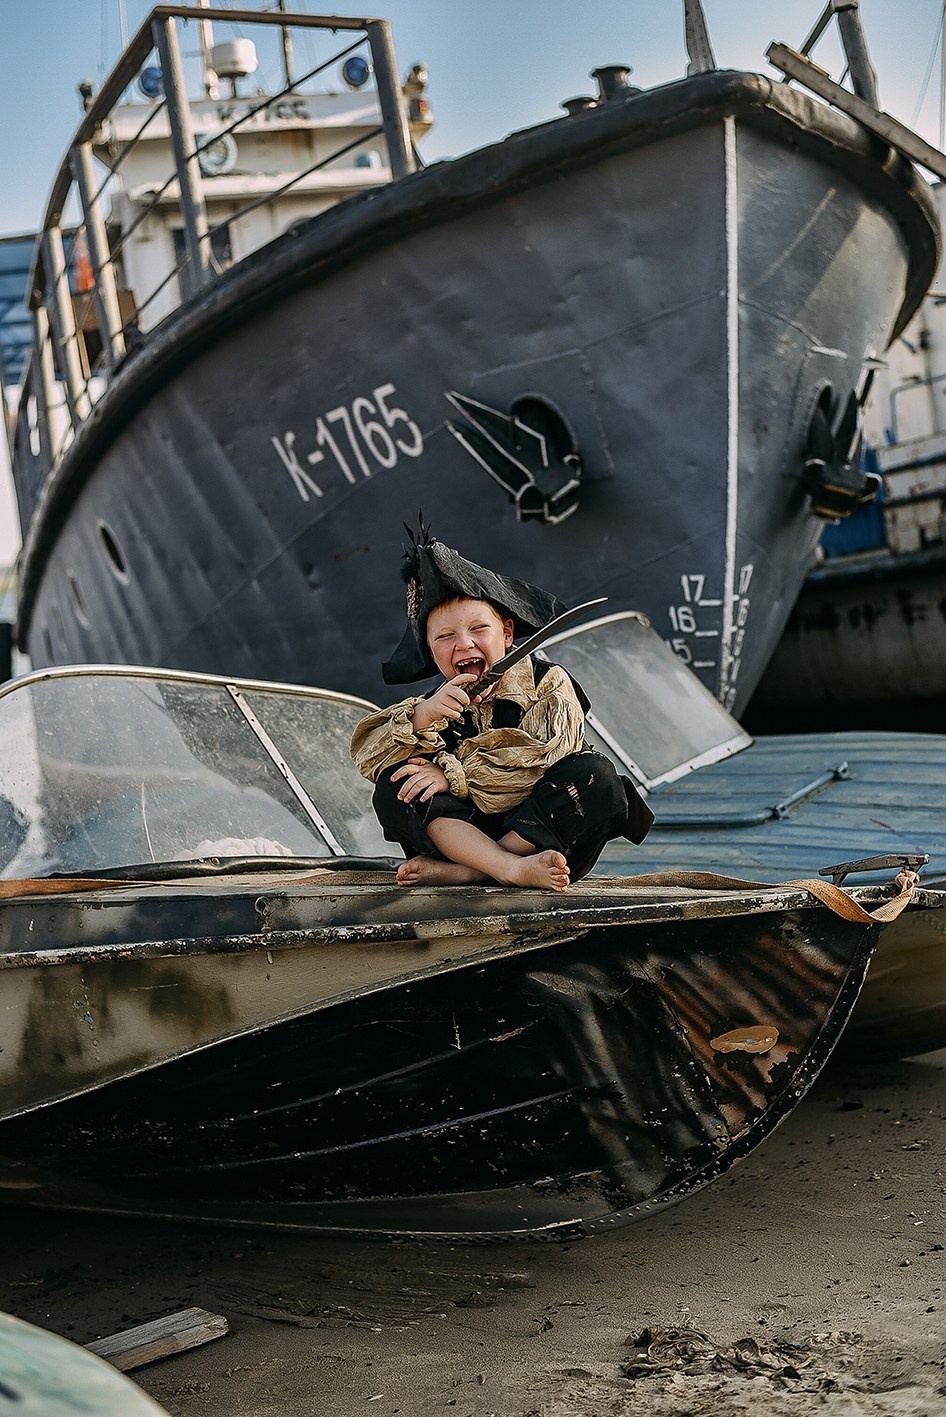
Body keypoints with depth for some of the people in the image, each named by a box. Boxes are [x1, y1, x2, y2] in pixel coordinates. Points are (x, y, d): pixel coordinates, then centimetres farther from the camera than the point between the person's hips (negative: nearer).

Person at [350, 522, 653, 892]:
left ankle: (458, 872, -31)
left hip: (543, 840, -2)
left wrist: (455, 775, -19)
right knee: (393, 784, -19)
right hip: (462, 836, 2)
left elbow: (541, 762, -18)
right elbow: (368, 757, -8)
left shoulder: (548, 682, -2)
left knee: (596, 776, -28)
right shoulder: (436, 707, 6)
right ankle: (514, 869, -38)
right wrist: (421, 718, -26)